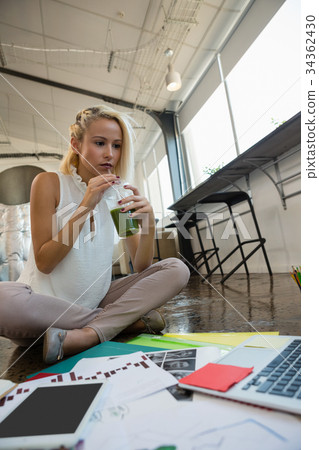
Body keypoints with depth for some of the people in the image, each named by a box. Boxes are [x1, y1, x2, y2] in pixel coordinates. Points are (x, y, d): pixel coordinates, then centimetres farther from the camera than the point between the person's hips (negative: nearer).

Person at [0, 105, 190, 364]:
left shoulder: (119, 194, 2)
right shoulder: (49, 183, -6)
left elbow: (141, 268, -2)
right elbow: (44, 263, -12)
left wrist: (148, 222, -20)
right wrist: (85, 207, -21)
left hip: (95, 302, 4)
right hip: (45, 305, -2)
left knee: (177, 269, -10)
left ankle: (86, 336, -23)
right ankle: (128, 320, -19)